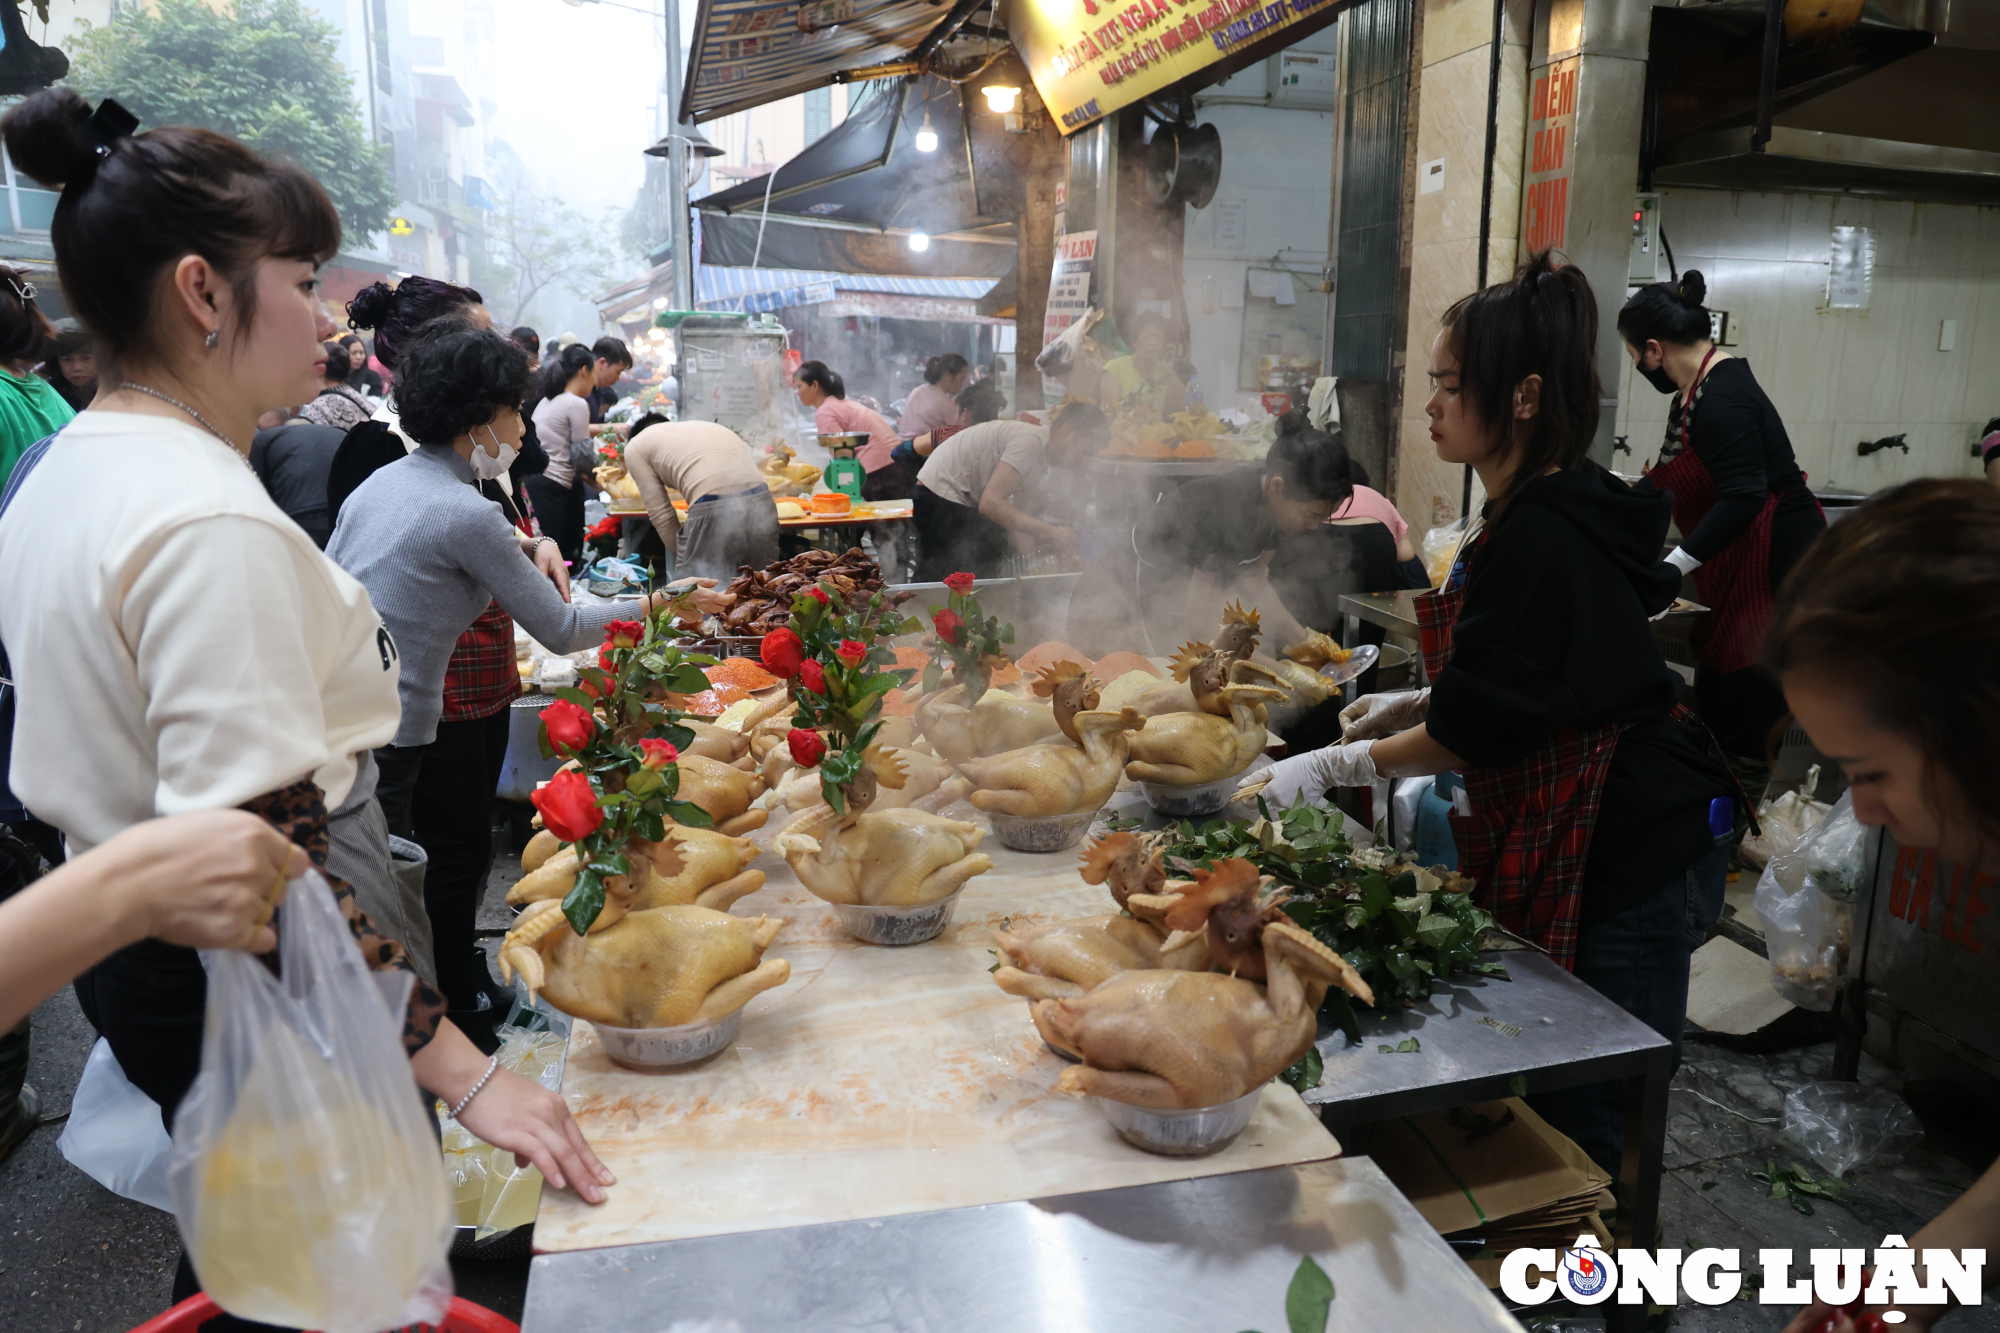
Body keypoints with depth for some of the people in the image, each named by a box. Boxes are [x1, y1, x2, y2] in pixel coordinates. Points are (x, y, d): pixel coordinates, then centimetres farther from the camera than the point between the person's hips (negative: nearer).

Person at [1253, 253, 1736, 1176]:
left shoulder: (1542, 537, -22)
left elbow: (1477, 728, -19)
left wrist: (1337, 766, -10)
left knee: (1582, 1128, 3)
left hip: (1626, 863, -10)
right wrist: (1419, 704, 10)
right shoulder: (1551, 510, 10)